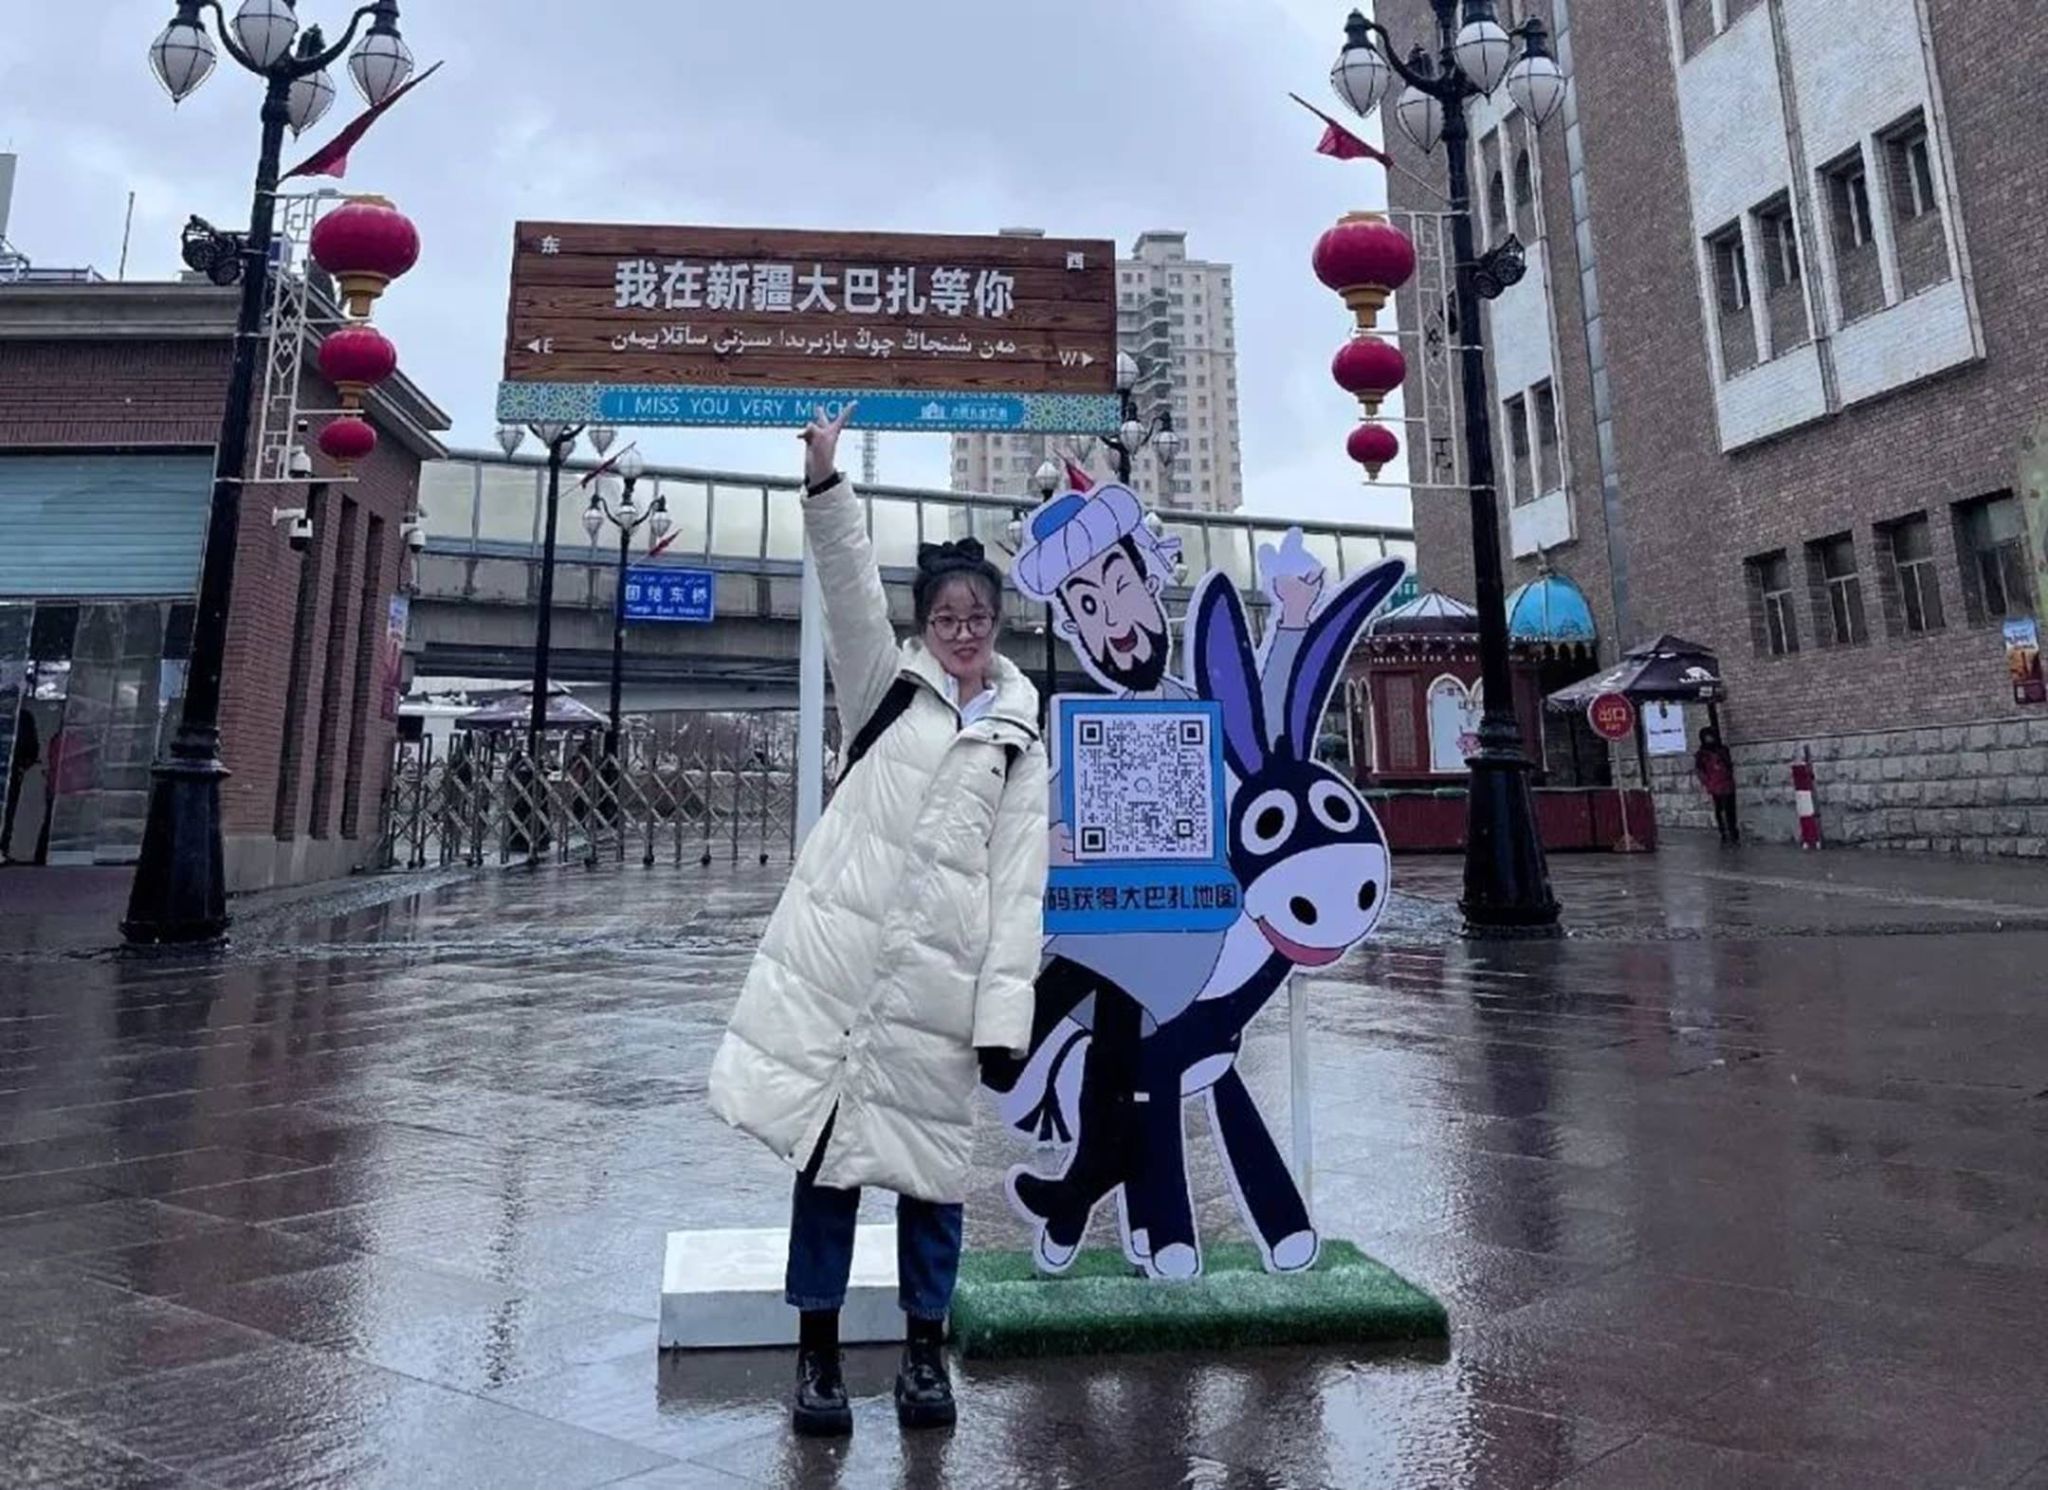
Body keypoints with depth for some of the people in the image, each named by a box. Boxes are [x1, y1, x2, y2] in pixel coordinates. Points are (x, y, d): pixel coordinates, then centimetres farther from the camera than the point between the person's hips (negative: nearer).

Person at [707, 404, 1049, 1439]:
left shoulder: (1019, 743, 10)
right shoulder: (886, 689, 12)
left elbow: (1019, 885, 4)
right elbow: (849, 586, -4)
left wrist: (1003, 1011, -4)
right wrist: (826, 484, -18)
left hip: (939, 978, 0)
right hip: (836, 952, 0)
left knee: (930, 1156, 8)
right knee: (827, 1145, 4)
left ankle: (924, 1347, 26)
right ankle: (818, 1348, 21)